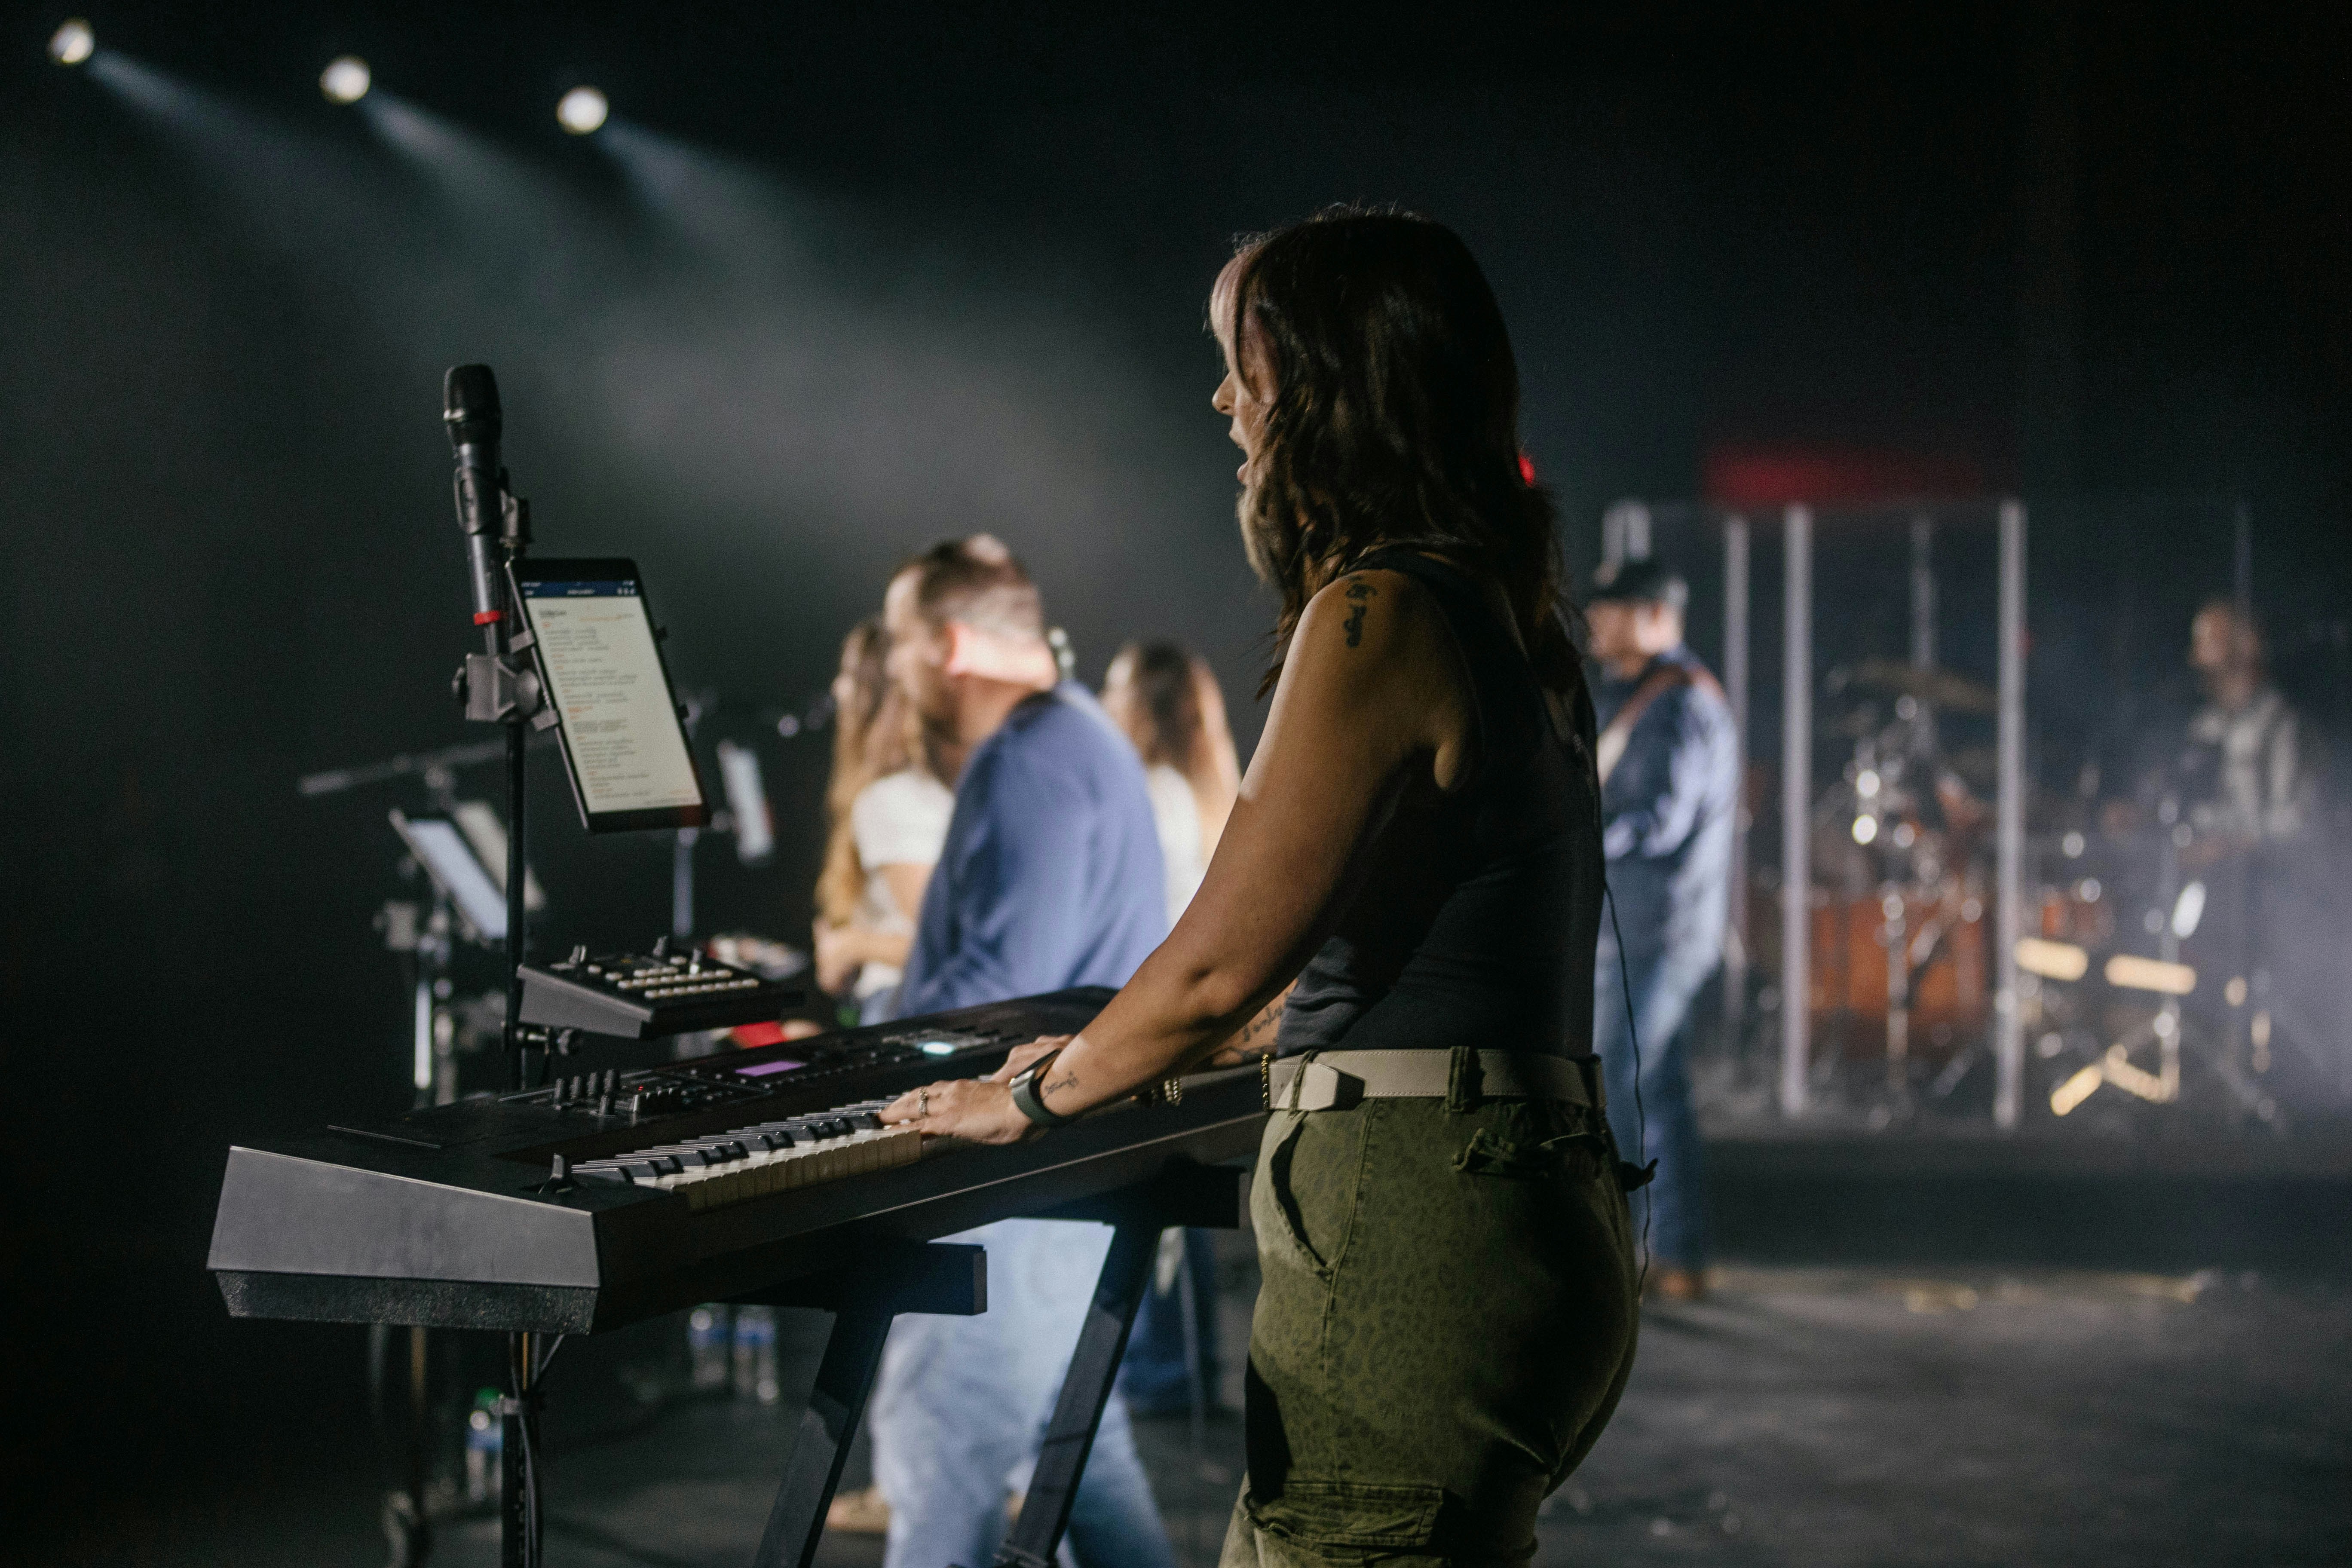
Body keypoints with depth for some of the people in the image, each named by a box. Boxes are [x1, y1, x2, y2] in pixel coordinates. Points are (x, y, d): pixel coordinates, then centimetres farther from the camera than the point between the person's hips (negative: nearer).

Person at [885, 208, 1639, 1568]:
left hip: (1417, 1226, -10)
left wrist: (1034, 1099, 4)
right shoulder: (1503, 609, 16)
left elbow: (1220, 967, -14)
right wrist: (1114, 1057, 30)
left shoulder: (1380, 616, -14)